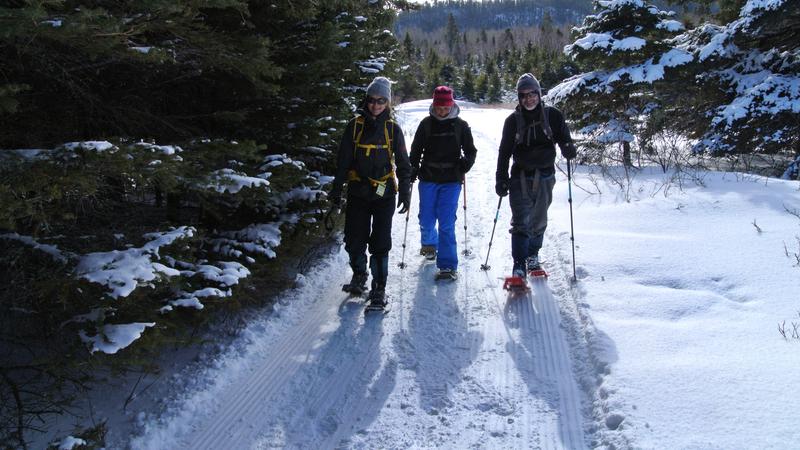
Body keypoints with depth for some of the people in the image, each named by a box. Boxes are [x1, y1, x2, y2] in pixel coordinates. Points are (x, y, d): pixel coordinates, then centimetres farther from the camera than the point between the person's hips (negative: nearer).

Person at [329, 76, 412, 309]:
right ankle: (359, 277, 30)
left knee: (380, 244, -2)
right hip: (358, 192, 2)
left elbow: (403, 164, 6)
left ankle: (379, 289, 6)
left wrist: (405, 191, -1)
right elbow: (343, 160, 8)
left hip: (384, 193, -1)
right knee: (354, 239, 5)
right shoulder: (355, 126, 4)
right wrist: (337, 188, 5)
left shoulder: (393, 129, 3)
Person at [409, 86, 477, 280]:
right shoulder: (426, 124, 4)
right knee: (426, 219, 8)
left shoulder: (460, 125, 2)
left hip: (451, 180, -2)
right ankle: (429, 243, 42)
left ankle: (448, 266, -6)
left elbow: (470, 150, 8)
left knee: (447, 223, -9)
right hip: (428, 179, 2)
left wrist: (466, 162, -12)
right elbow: (416, 150, 11)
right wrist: (413, 168, -3)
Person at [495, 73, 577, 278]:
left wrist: (568, 148, -19)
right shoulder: (513, 120, 3)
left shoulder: (552, 115, 2)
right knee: (521, 222, -9)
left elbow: (564, 137, 6)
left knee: (539, 221, 13)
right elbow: (504, 152, 5)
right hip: (520, 177, -1)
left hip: (544, 177, 1)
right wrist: (501, 180, 0)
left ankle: (533, 256, 33)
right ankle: (519, 265, -9)